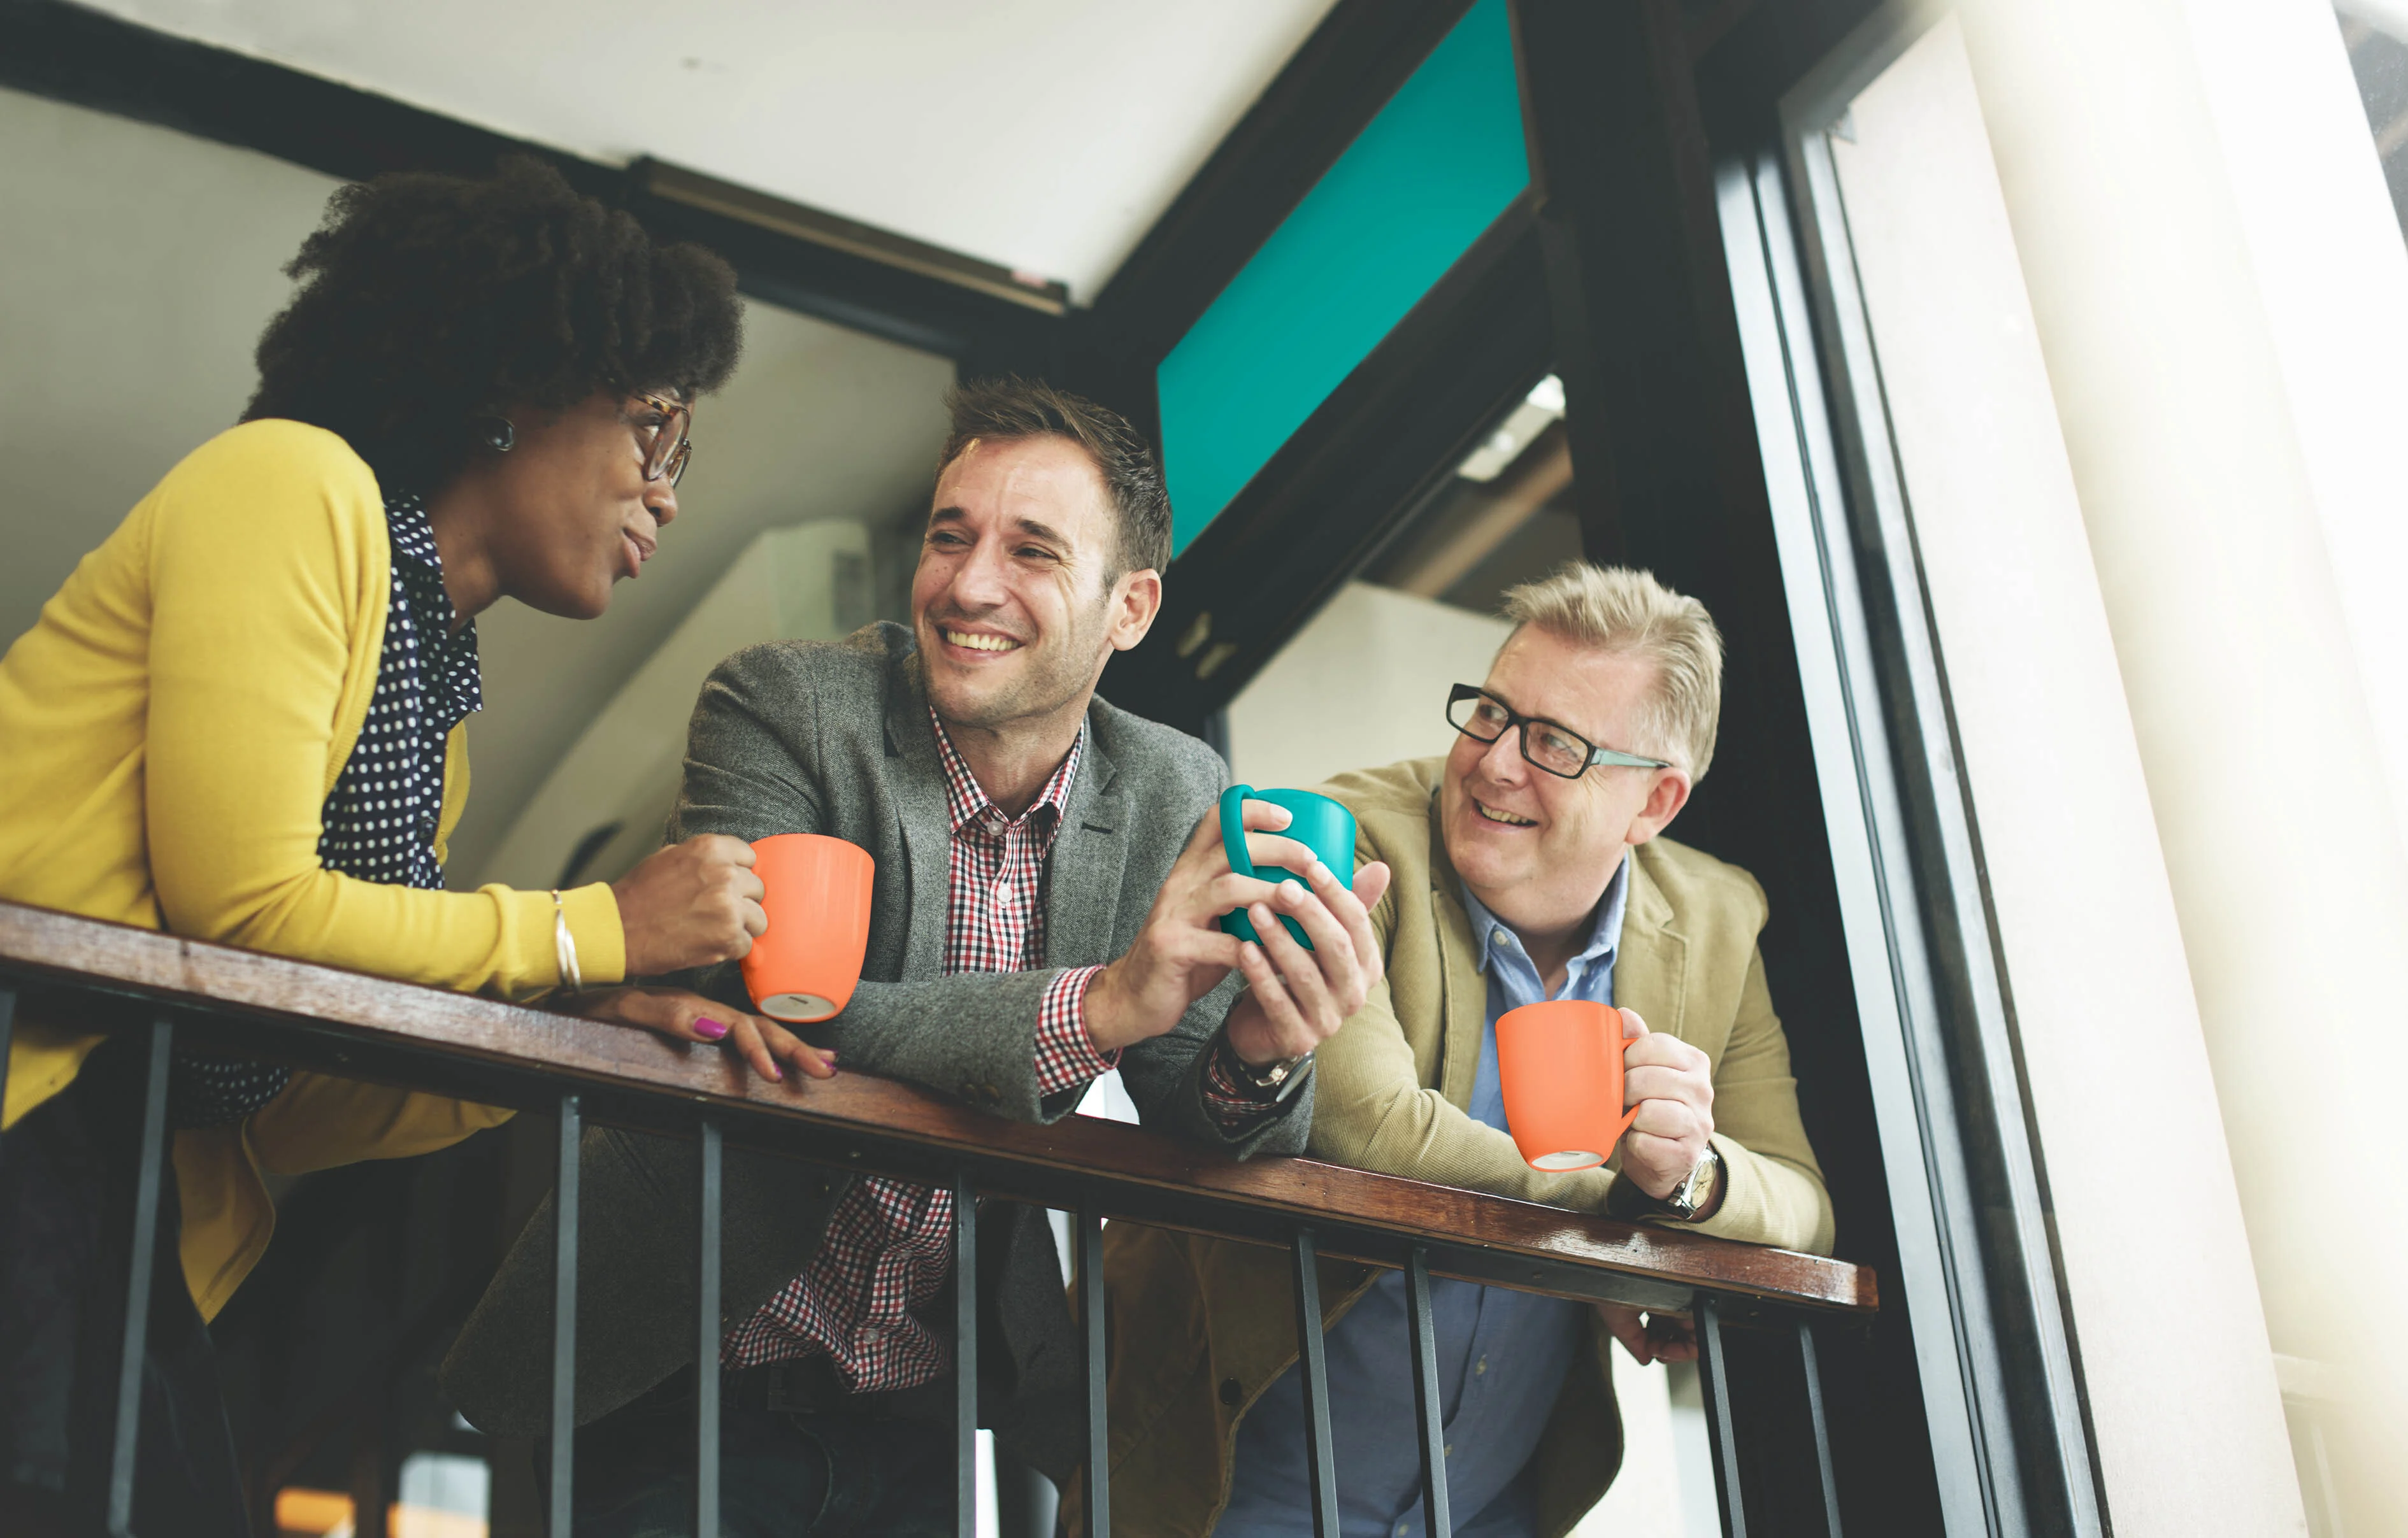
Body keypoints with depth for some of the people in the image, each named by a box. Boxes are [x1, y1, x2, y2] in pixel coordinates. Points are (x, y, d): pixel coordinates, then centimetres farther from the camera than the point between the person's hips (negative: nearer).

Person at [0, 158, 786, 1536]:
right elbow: (238, 906, -15)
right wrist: (594, 933, -5)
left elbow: (292, 1112, 14)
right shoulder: (294, 484, -4)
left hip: (133, 1235, 8)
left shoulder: (447, 725, 19)